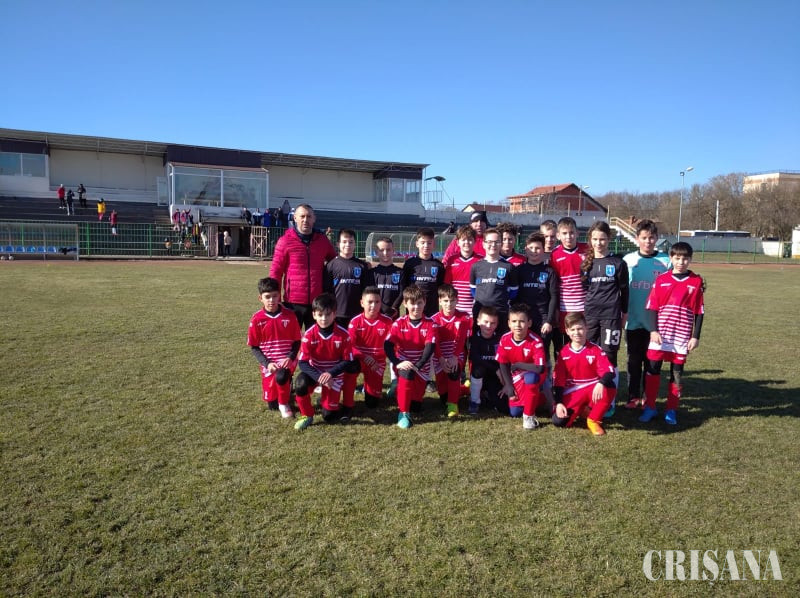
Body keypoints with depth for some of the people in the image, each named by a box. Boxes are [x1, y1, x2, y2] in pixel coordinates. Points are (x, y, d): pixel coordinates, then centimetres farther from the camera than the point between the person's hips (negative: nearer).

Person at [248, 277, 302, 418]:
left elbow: (297, 341, 1)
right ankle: (286, 385, 38)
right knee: (272, 404, 3)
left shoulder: (289, 315, -5)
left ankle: (284, 403, -6)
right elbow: (253, 347, -1)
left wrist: (290, 358, -16)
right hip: (269, 363, 1)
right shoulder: (257, 319, -6)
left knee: (281, 377, -36)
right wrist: (267, 363, -14)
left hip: (287, 360, -1)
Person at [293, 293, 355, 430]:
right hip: (315, 372, 1)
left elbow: (347, 361, -11)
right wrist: (319, 377, -31)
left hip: (334, 374, -1)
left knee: (329, 416, -6)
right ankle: (307, 416, -8)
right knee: (300, 383, -33)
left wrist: (330, 373, -25)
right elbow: (303, 363, -16)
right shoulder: (309, 335, -17)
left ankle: (329, 401, 31)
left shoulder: (343, 335, -18)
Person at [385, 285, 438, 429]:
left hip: (421, 367, 1)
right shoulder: (398, 324, -8)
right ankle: (403, 413, -24)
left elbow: (430, 347, -18)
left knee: (416, 406, 5)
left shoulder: (430, 324, -8)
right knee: (406, 373, -38)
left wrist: (417, 365, -31)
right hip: (403, 364, -1)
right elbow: (388, 346, -14)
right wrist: (397, 363, -30)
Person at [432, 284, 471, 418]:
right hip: (440, 358, 2)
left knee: (453, 373, -32)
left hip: (457, 356, -2)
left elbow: (461, 339, -12)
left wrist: (455, 357, -24)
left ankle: (453, 404, -19)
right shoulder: (435, 319, -3)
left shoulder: (464, 317, -5)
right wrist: (441, 359, -23)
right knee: (441, 385, 0)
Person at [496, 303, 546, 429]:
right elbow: (503, 365, -3)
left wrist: (518, 365, -24)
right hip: (515, 378, 4)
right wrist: (508, 386, -8)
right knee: (514, 413, -5)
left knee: (530, 377, -40)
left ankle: (529, 415, -20)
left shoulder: (535, 341, -27)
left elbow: (540, 368, -36)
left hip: (532, 375, -4)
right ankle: (535, 398, 27)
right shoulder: (504, 339, -14)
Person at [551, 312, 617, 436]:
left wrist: (601, 383, -40)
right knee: (559, 421, -22)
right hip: (572, 394, 1)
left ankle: (593, 420, -12)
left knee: (610, 387, -34)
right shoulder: (563, 353, -1)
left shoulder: (595, 350, -5)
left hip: (593, 390, 0)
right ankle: (580, 410, 13)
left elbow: (609, 371, -18)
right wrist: (558, 403, -13)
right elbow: (557, 380, -2)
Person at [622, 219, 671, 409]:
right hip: (633, 320, 1)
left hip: (655, 321, 0)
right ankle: (633, 396, 18)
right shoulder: (628, 260, 1)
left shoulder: (665, 261, 0)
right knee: (634, 360, 8)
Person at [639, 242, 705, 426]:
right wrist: (653, 330, -7)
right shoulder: (661, 280, 1)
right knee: (652, 369, 3)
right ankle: (650, 407, 15)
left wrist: (695, 336, -2)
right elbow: (652, 307, 2)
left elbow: (699, 312, 2)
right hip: (660, 334, 0)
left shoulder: (696, 282, 0)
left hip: (682, 336, 0)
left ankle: (671, 410, 19)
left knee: (677, 373, 7)